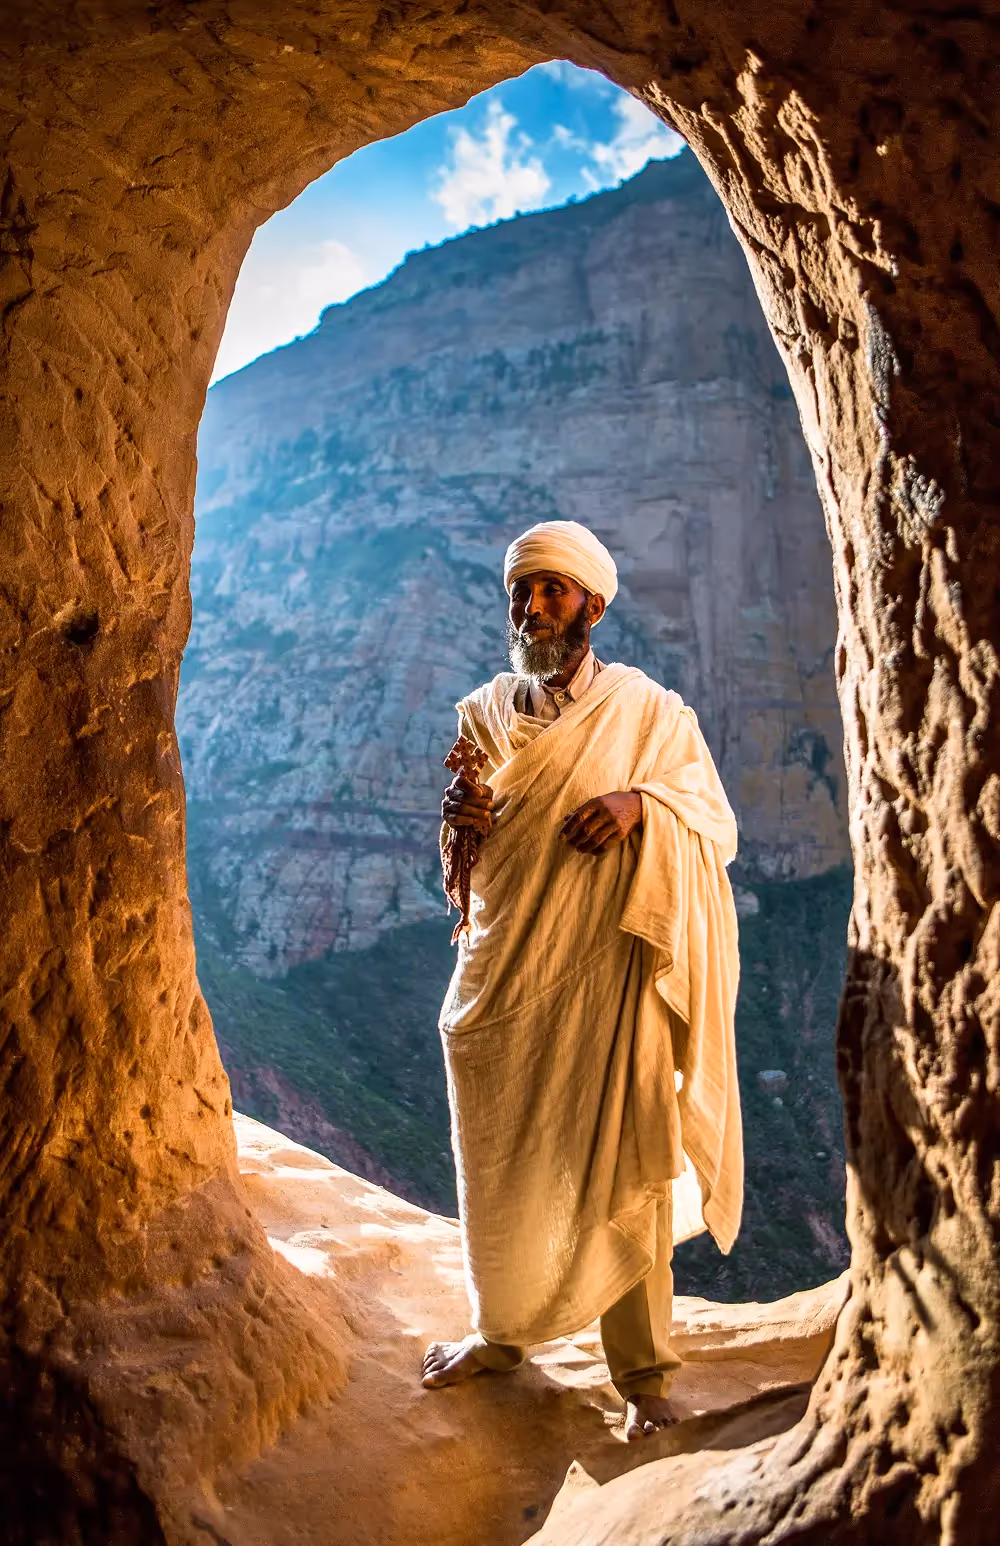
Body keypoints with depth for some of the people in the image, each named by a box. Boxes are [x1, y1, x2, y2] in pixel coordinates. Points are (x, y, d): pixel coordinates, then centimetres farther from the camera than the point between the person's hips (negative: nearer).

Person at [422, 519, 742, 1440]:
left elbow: (719, 829, -3)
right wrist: (463, 821, -10)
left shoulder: (649, 711, -3)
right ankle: (501, 1332, 36)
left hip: (607, 977, -3)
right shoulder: (484, 715, 6)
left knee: (618, 1172, 2)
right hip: (504, 976, 4)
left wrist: (643, 803, -22)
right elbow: (468, 868, 13)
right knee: (499, 1166, 14)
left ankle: (644, 1372, 20)